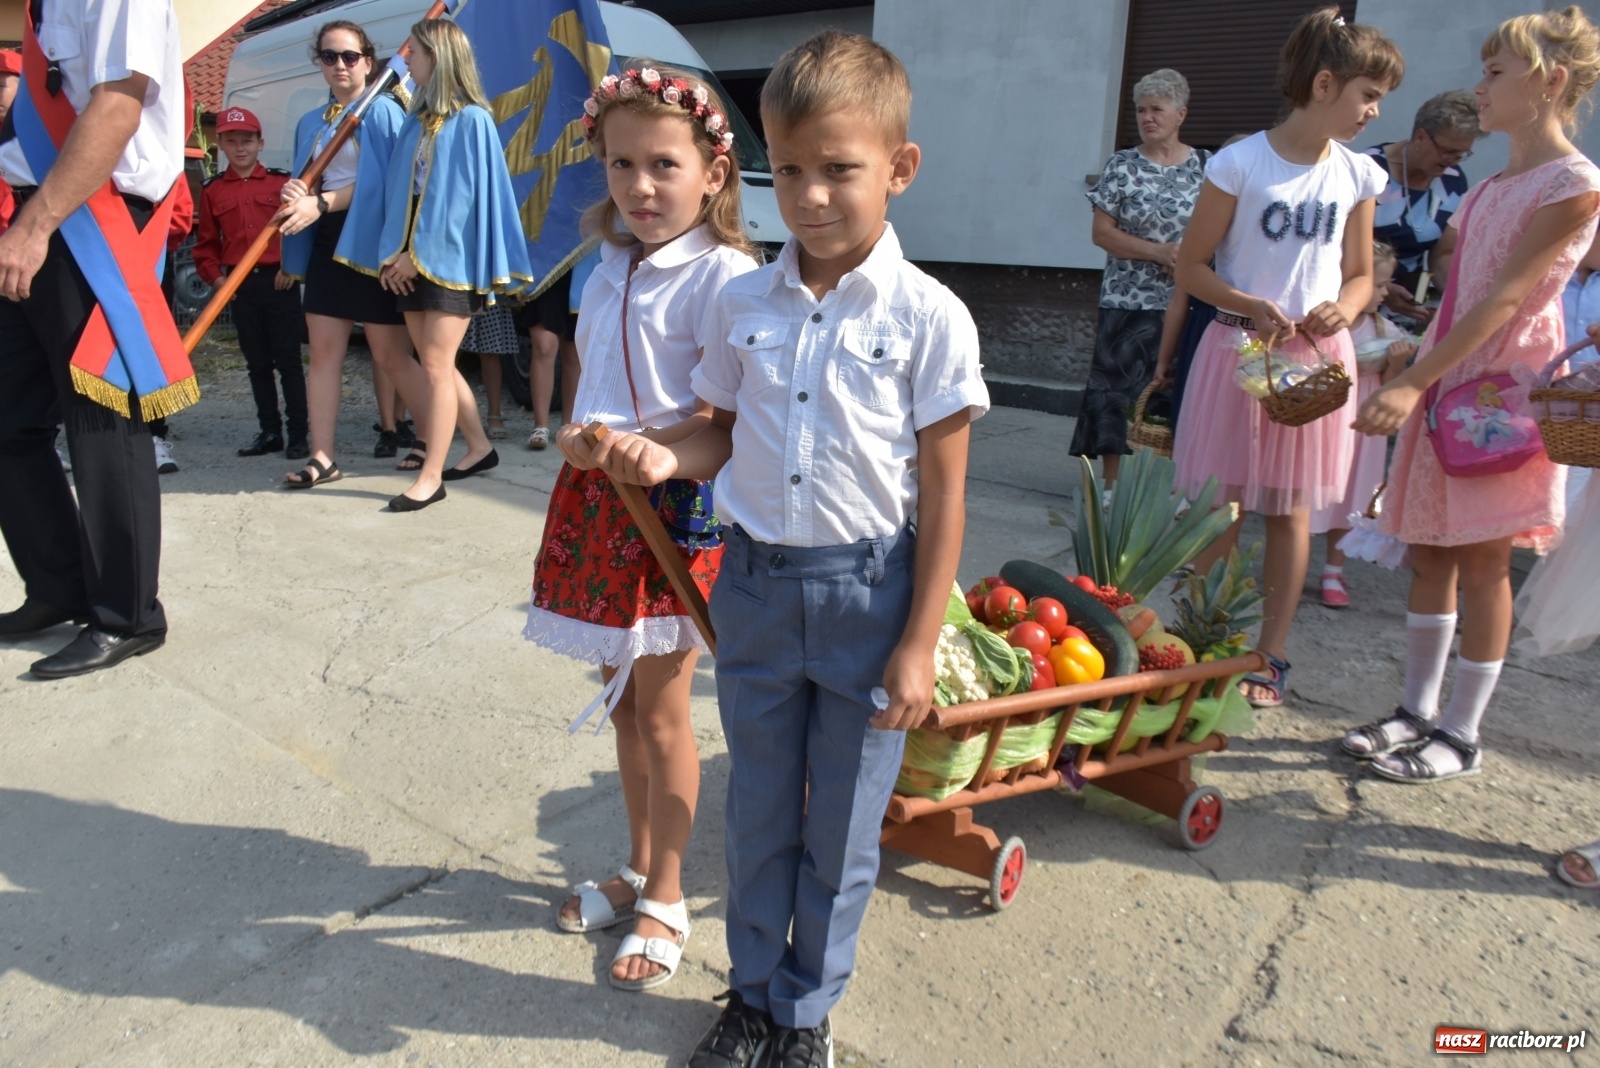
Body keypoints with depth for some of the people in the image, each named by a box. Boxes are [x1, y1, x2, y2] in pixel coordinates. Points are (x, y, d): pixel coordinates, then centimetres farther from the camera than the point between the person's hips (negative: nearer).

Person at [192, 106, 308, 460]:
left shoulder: (281, 182, 2)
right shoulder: (212, 190, 10)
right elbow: (206, 242, 14)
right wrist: (215, 276, 1)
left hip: (280, 281, -3)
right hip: (240, 286, 4)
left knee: (288, 359, -2)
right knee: (257, 362, 9)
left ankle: (298, 433, 3)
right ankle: (269, 432, 16)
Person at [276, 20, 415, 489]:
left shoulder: (383, 112, -4)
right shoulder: (310, 123, 16)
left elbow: (382, 181, -14)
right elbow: (304, 185, 18)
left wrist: (319, 203, -20)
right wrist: (294, 194, -7)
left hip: (371, 240, -6)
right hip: (326, 242, 7)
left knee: (391, 355, -1)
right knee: (323, 351, 0)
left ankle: (427, 441, 14)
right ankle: (322, 457, 2)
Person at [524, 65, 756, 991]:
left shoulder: (722, 276, -14)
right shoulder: (612, 267, 11)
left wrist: (632, 445, -26)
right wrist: (579, 438, 8)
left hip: (675, 506, -7)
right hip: (601, 498, 8)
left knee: (661, 710, 4)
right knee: (622, 699, 17)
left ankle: (666, 902, 24)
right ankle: (639, 871, 36)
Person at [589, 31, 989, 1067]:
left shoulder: (929, 316, -10)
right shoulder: (744, 303, 0)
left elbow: (944, 495, -9)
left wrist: (918, 646, -9)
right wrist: (666, 458, -12)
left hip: (867, 591, -3)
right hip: (754, 583, 3)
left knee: (841, 829, 13)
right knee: (759, 813, 19)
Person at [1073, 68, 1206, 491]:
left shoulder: (1204, 166, 6)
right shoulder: (1122, 166, 2)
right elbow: (1102, 232, -4)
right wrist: (1159, 253, -14)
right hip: (1127, 302, -1)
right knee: (1115, 392, -1)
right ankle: (1112, 485, 9)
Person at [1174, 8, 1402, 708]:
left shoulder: (1358, 177, 6)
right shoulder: (1240, 163, -6)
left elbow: (1360, 275, 14)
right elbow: (1191, 265, -4)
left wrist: (1343, 310, -9)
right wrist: (1252, 306, -18)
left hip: (1317, 357, 4)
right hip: (1238, 349, -3)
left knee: (1290, 509, 7)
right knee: (1219, 506, -1)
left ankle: (1271, 657, 16)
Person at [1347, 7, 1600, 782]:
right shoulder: (1489, 189, 16)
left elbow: (1506, 298, -18)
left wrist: (1412, 384, -25)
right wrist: (1411, 376, 10)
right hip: (1447, 382, 8)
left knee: (1482, 562, -3)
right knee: (1428, 552, 8)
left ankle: (1461, 736, 7)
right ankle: (1417, 712, 18)